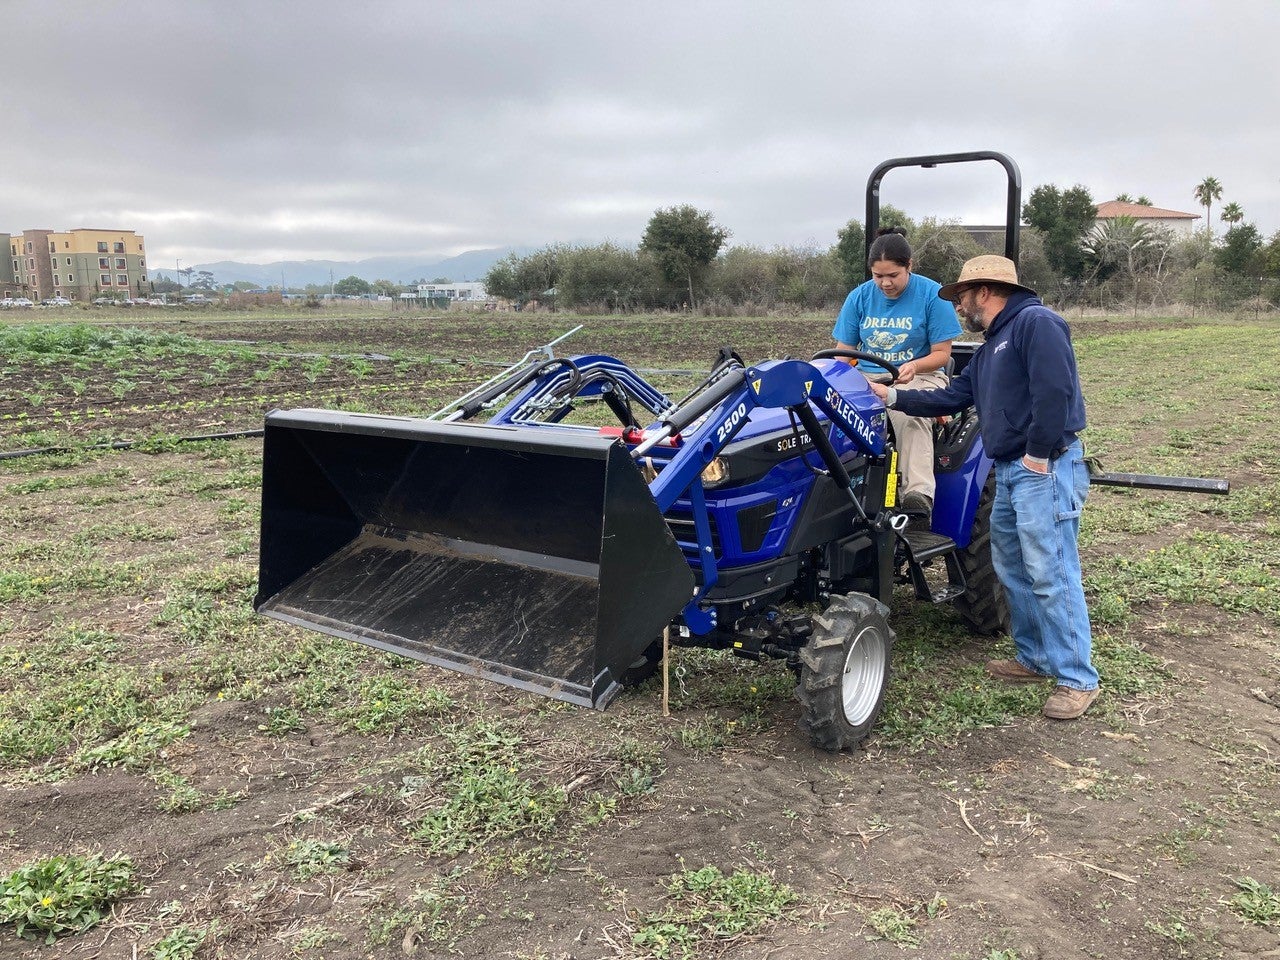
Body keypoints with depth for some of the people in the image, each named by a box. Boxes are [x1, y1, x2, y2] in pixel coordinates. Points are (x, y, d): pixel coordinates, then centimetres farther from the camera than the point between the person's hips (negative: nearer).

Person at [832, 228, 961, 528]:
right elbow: (843, 350, 10)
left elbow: (941, 353, -1)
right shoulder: (860, 297, 8)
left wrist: (913, 366, -22)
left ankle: (918, 495, -47)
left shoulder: (932, 295, -2)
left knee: (909, 416, -39)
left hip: (918, 378, -3)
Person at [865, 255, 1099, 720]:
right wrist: (891, 396, 19)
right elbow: (951, 398, 23)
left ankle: (1078, 678, 1)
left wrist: (1038, 456, -18)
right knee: (1013, 569, 15)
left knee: (1051, 574, -8)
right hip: (1010, 472, 10)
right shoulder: (990, 349, 21)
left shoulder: (1036, 322, -11)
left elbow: (1055, 391, -22)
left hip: (1044, 470, -10)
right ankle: (1036, 658, 27)